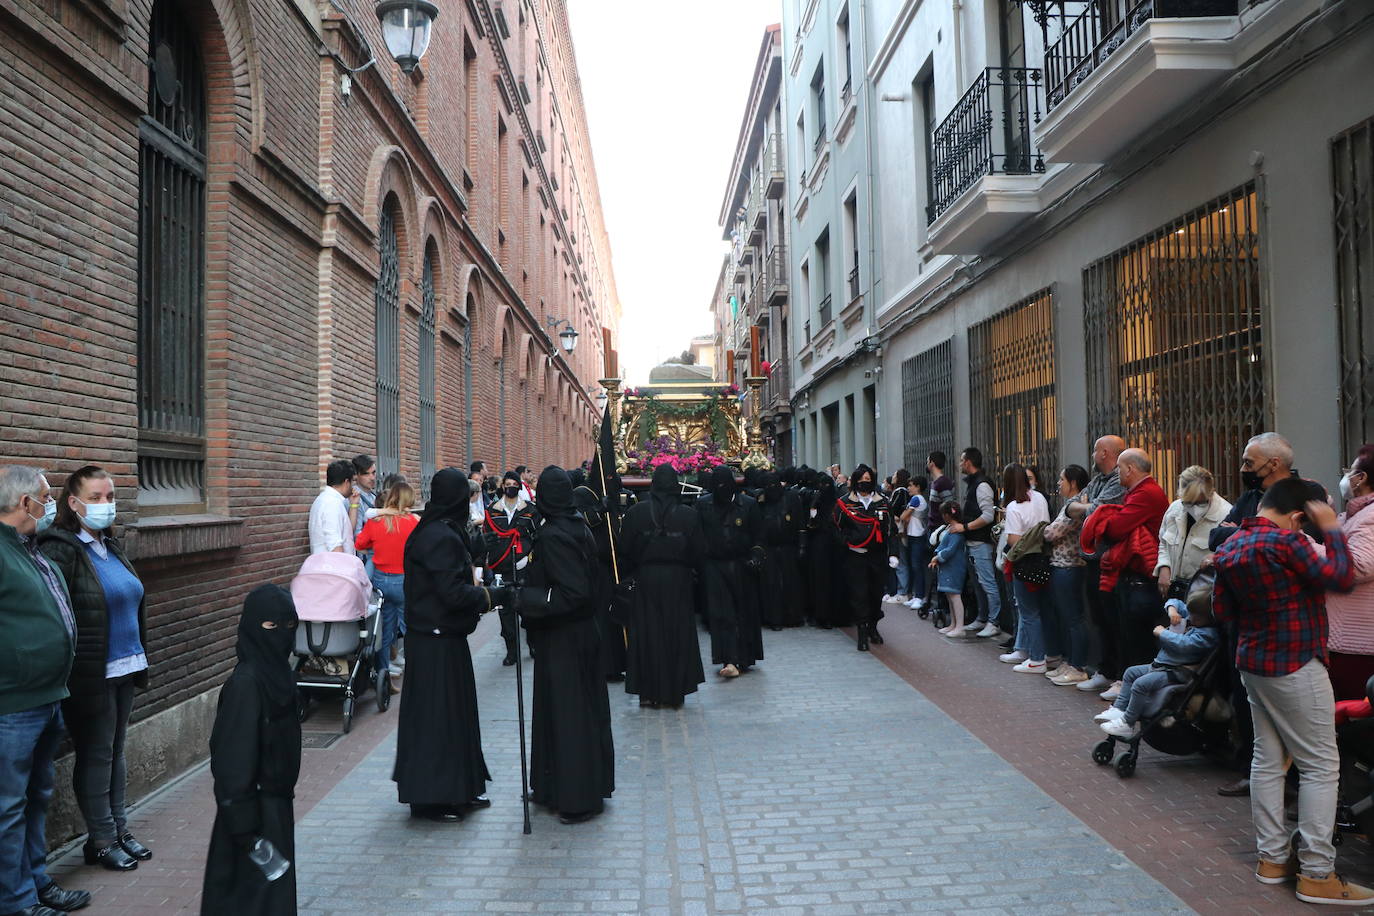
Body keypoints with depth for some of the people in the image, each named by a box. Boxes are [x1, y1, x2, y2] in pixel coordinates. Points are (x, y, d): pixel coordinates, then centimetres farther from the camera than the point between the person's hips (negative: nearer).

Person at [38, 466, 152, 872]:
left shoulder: (111, 548, 12)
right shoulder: (60, 550, -14)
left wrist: (140, 658, 19)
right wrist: (67, 675, -20)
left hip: (124, 669, 8)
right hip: (92, 675, -8)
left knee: (116, 751, 16)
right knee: (96, 755, 4)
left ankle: (119, 829, 27)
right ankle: (102, 840, 17)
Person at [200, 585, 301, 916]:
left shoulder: (277, 671, 3)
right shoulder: (245, 682, -23)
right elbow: (235, 759, -23)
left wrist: (284, 796, 18)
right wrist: (244, 825, -22)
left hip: (276, 802, 8)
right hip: (257, 807, -8)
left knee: (276, 885, 19)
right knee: (255, 889, 3)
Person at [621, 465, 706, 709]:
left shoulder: (635, 512, -6)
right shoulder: (688, 515, -5)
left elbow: (625, 549, -2)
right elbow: (697, 553, -2)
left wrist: (629, 574, 12)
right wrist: (690, 570, 16)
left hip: (645, 579, 0)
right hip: (678, 580, 0)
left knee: (646, 634, 8)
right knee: (678, 634, 9)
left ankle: (649, 692, 11)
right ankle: (675, 691, 13)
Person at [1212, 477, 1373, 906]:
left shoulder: (1231, 545, 5)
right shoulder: (1286, 542, -19)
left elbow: (1221, 607, 12)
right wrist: (1331, 529, -7)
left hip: (1253, 662, 8)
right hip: (1295, 665, -8)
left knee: (1268, 759, 14)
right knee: (1320, 766, 1)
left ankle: (1272, 857, 21)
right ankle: (1316, 874, 4)